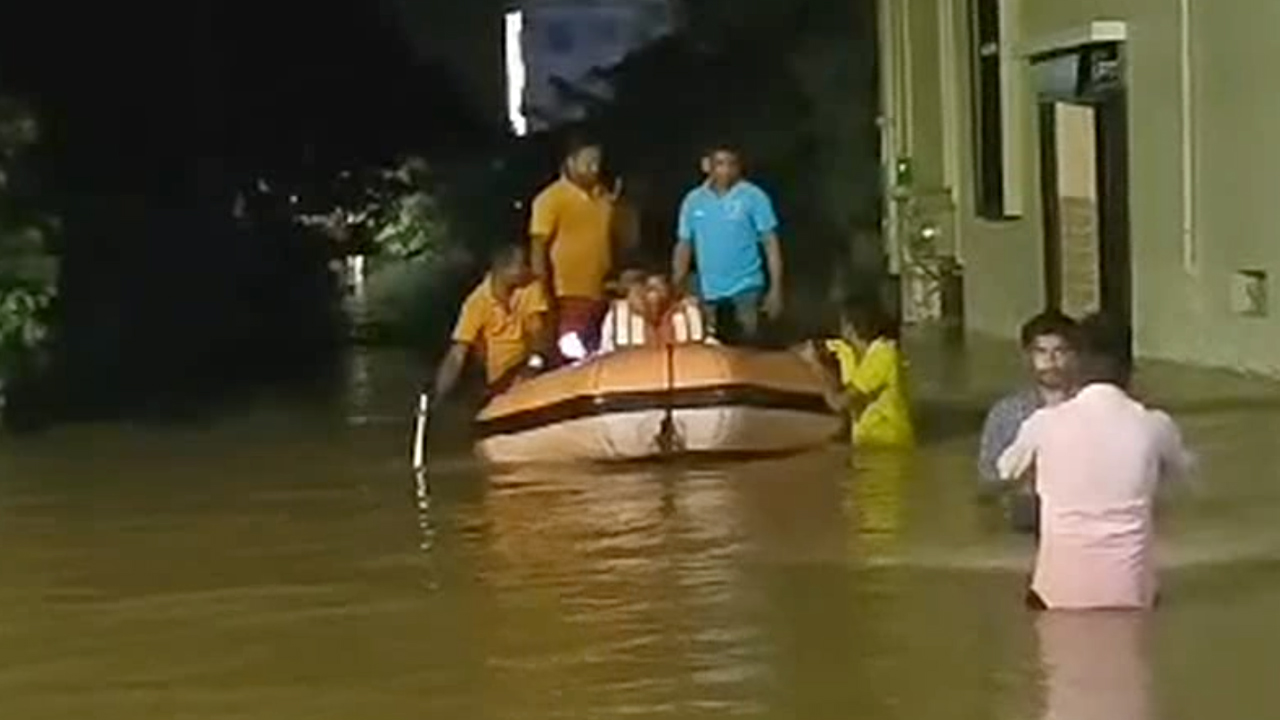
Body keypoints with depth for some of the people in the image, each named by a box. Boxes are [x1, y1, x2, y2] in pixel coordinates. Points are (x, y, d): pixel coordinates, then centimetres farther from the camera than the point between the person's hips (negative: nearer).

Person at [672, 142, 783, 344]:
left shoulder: (753, 197, -5)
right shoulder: (693, 201, 5)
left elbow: (771, 244, -5)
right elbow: (684, 246, 11)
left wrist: (776, 289, -10)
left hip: (746, 288, -3)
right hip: (709, 292, 4)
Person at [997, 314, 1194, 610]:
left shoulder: (1045, 422, -4)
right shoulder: (1154, 425, -3)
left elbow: (1006, 469, 18)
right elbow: (1180, 467, 21)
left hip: (1063, 590, -1)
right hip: (1129, 589, 1)